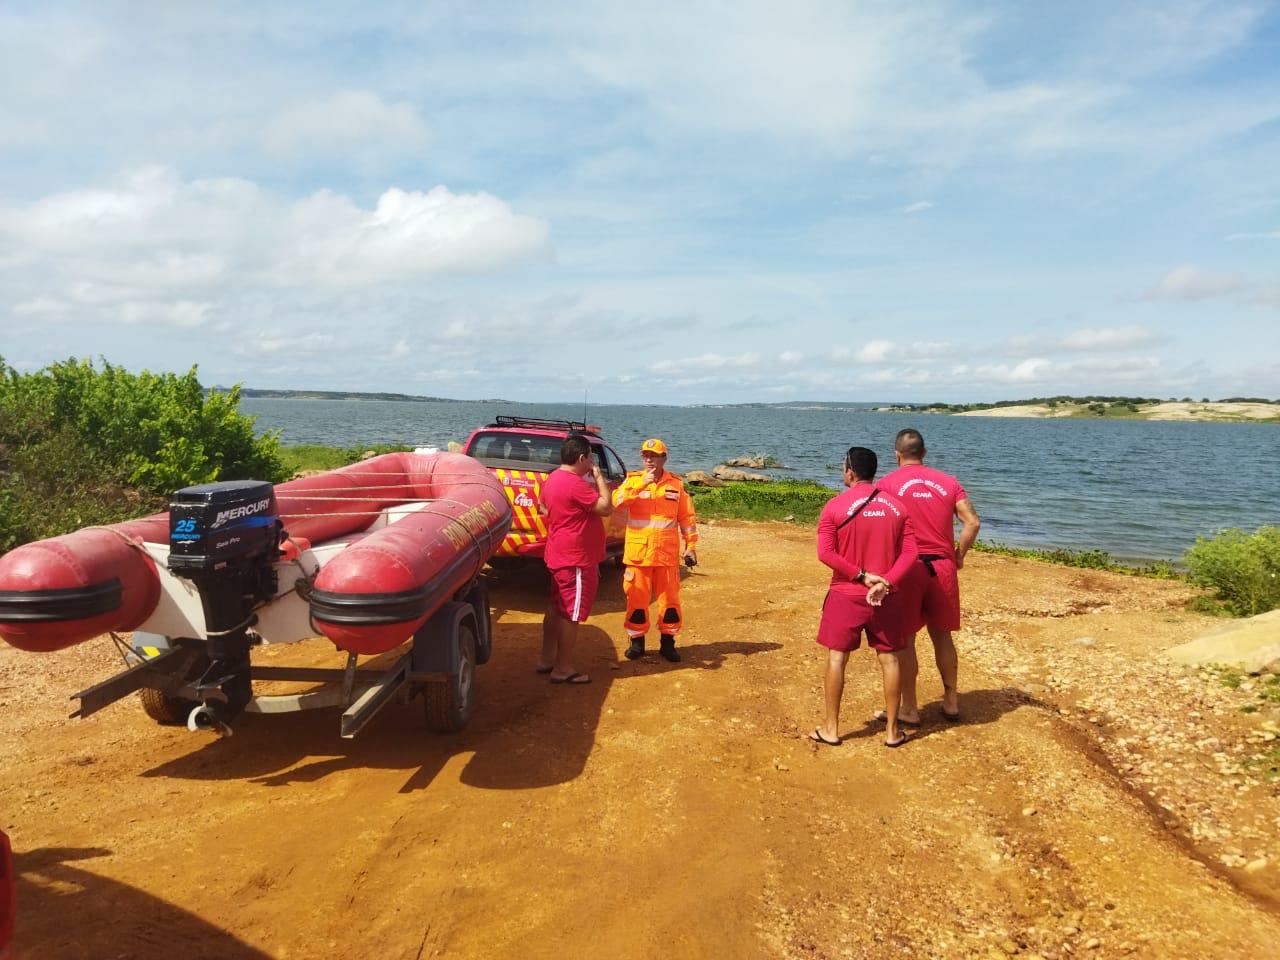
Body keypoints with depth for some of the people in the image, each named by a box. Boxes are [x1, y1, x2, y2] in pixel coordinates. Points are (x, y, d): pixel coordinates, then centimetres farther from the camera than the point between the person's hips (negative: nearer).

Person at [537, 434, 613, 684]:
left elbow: (544, 508, 24)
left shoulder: (552, 479, 8)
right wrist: (599, 477, -12)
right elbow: (606, 507, -22)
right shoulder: (575, 484, -23)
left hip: (558, 555, 10)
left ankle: (547, 659, 26)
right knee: (572, 613, -2)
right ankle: (563, 669, 5)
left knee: (556, 607, 17)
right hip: (576, 559, -10)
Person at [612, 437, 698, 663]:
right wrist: (641, 484, -24)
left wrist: (690, 546, 4)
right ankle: (637, 641, 20)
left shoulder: (676, 483, 4)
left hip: (667, 555, 0)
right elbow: (617, 501, -17)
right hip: (637, 553, 0)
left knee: (669, 599, 6)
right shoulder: (633, 479, 2)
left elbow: (687, 518, 7)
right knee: (637, 599, 6)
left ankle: (668, 642, 20)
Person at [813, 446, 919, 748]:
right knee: (889, 659, 10)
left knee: (837, 658, 7)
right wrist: (885, 582, -13)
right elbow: (910, 553, -4)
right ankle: (892, 730, 18)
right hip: (885, 596, 3)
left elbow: (825, 553, -14)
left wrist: (862, 575, -12)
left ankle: (831, 728, 13)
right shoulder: (897, 506, 4)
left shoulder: (835, 506, -7)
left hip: (846, 595, -3)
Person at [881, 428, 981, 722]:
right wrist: (959, 555, 9)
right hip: (942, 566, 4)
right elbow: (973, 522, -2)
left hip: (906, 567, -3)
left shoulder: (889, 483, -3)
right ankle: (951, 702, 29)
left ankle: (909, 708, 13)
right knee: (942, 636, 17)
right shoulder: (948, 482, 6)